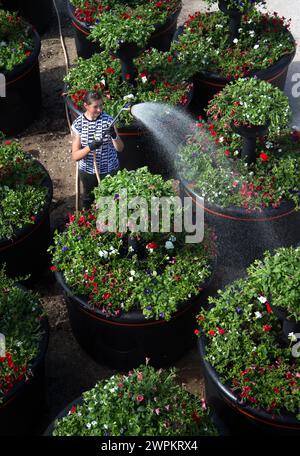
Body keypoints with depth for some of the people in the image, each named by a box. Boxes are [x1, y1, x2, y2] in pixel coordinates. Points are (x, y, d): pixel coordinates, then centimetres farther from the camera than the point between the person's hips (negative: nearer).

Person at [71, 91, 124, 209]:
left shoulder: (108, 120, -12)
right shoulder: (78, 124, -13)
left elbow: (120, 148, -10)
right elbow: (75, 156, -16)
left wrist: (114, 136, -32)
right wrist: (90, 147, -35)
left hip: (110, 170, 0)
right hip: (87, 171, 1)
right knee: (88, 201, 23)